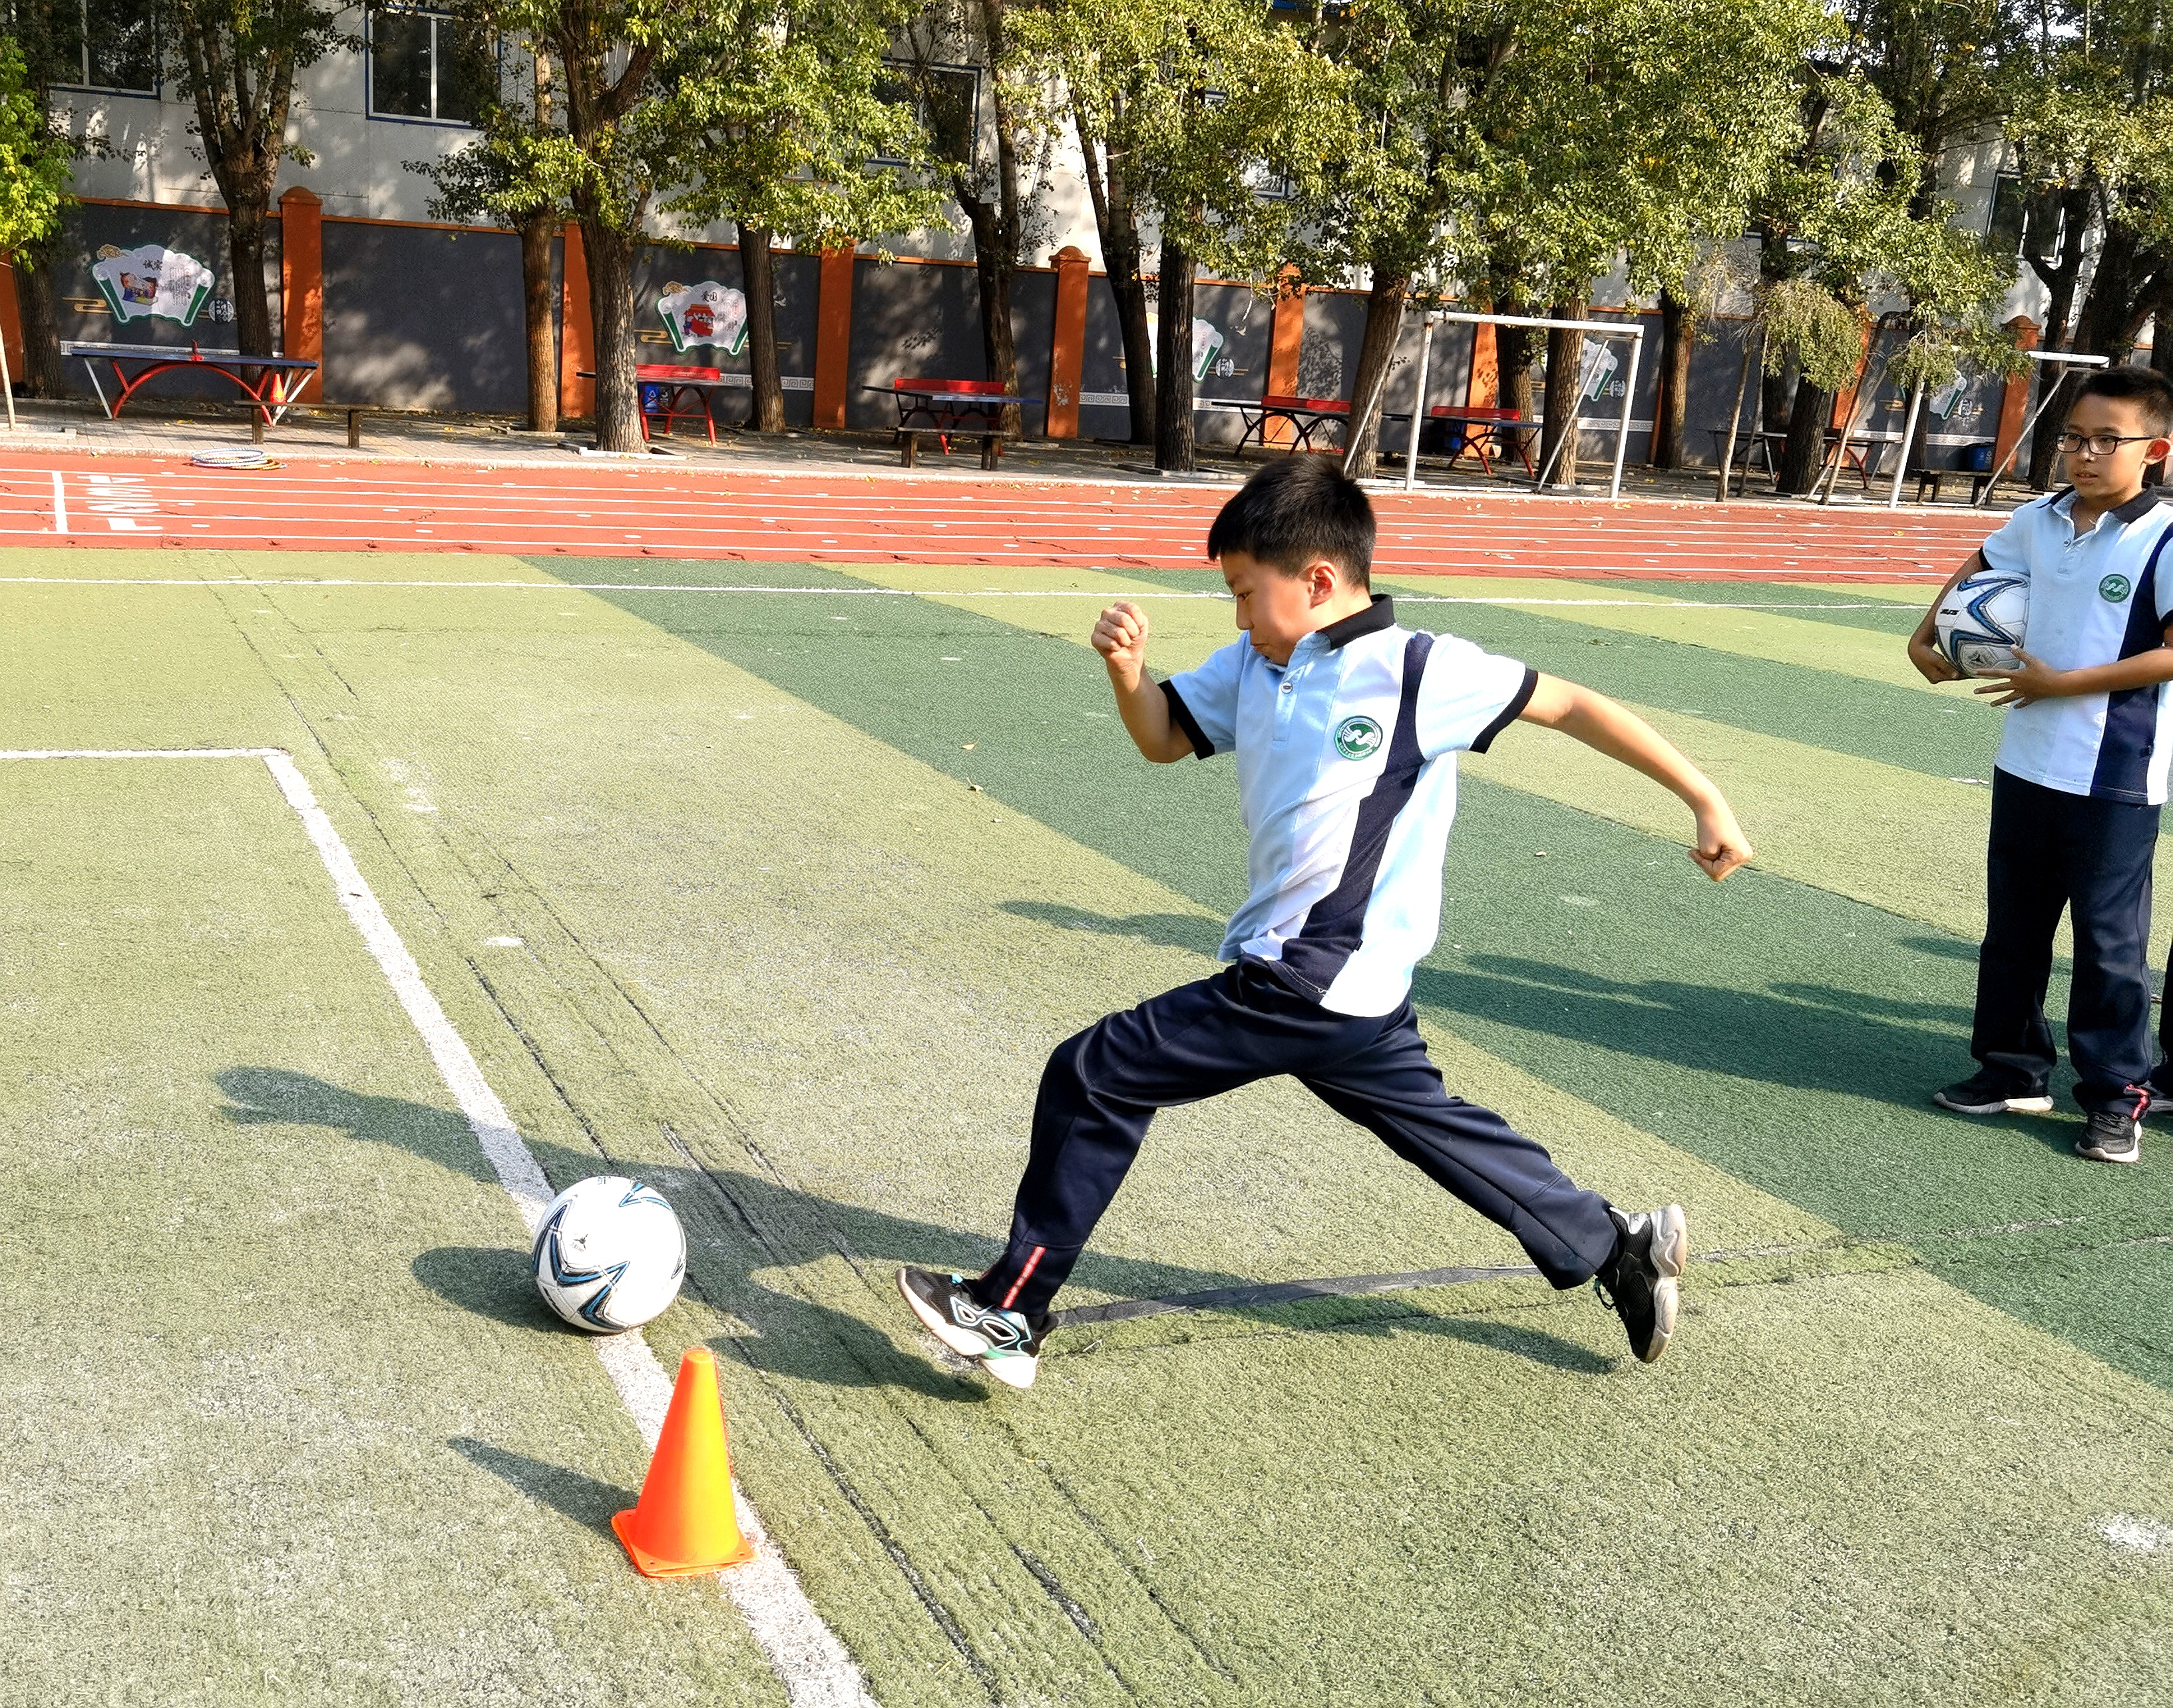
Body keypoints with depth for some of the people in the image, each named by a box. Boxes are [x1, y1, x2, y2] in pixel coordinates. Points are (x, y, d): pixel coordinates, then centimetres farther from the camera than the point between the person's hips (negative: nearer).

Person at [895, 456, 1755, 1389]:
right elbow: (1164, 737, 18)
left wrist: (1705, 800, -2)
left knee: (1090, 1076, -7)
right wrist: (1127, 670, -4)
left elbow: (1572, 705, -5)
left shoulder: (1420, 671, -12)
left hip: (1304, 988, -9)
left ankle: (1011, 1313, 3)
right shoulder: (1251, 667, 9)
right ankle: (1618, 1249, 36)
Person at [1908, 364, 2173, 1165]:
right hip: (2026, 763, 6)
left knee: (2109, 940, 2)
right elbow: (1976, 569, 25)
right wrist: (1926, 638, 12)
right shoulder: (2039, 521, 5)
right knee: (2012, 926, 15)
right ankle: (2014, 1068, 29)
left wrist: (2061, 682, -20)